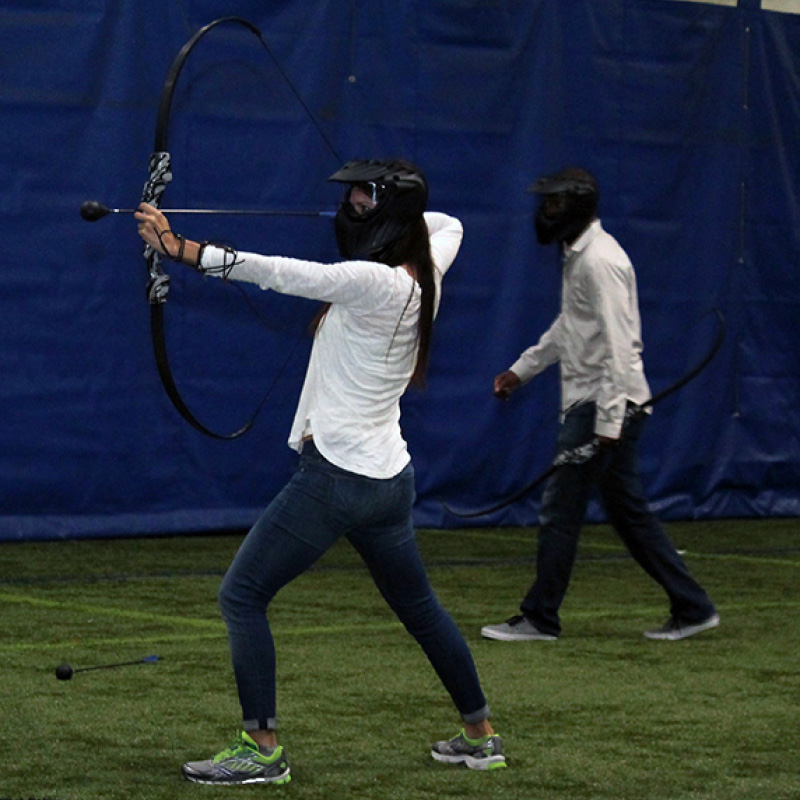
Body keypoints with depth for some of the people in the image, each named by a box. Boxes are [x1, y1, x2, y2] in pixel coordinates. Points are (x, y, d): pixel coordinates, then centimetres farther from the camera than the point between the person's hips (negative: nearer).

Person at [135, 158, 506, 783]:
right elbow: (447, 225, 28)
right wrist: (399, 211, 16)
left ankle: (262, 749, -4)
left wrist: (183, 250, -27)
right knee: (419, 607, 23)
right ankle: (481, 736, 33)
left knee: (242, 596, -2)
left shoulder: (376, 283, -19)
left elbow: (281, 273, -25)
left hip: (336, 475, -9)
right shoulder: (423, 278, 5)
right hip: (389, 477, 9)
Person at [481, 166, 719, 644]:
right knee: (629, 512, 11)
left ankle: (540, 618, 4)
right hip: (590, 404, 10)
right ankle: (692, 608, 13)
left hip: (606, 404, -10)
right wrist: (522, 370, 30)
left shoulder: (600, 260, -16)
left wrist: (608, 421, -27)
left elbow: (617, 344, -22)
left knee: (561, 508, -4)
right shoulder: (579, 255, 16)